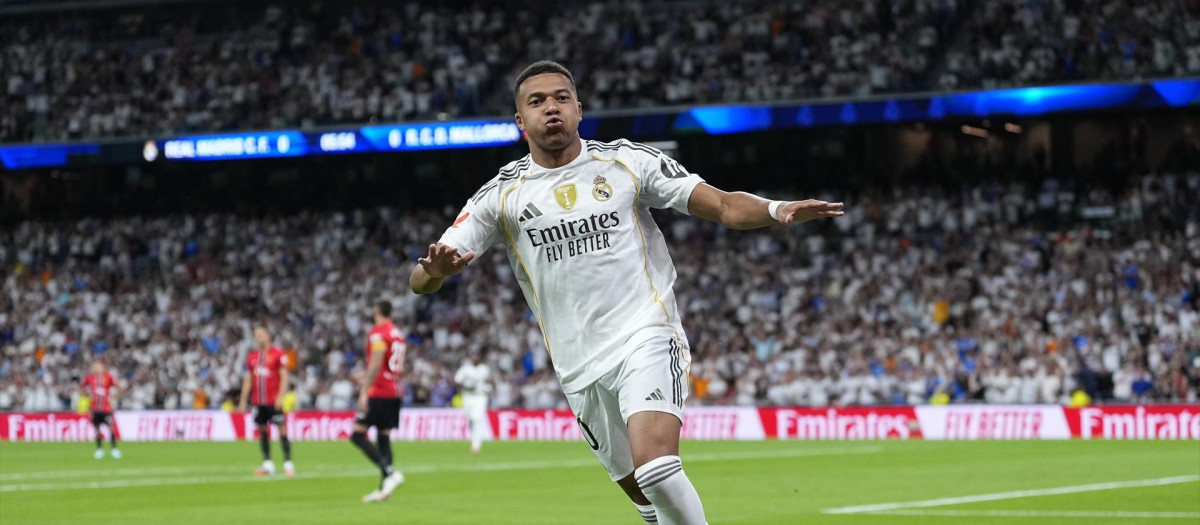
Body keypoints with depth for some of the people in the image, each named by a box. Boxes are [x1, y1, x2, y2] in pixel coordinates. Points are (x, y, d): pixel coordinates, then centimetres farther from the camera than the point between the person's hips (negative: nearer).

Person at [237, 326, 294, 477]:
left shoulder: (278, 354, -3)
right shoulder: (252, 356, 12)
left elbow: (284, 376, -6)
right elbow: (248, 379, 16)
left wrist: (280, 396, -16)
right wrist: (243, 401, 12)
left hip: (274, 401, -5)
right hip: (258, 401, 5)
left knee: (282, 430, -7)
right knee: (262, 431, 6)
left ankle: (288, 463, -5)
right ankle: (267, 465, 11)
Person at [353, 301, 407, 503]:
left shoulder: (378, 333, -10)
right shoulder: (398, 334, 15)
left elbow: (376, 364, -19)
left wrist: (364, 391, -20)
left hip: (379, 393, -8)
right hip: (394, 392, 8)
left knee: (358, 434, -9)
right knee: (384, 438, 8)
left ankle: (389, 473, -21)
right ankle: (383, 489, 4)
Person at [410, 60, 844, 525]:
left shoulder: (627, 162, 2)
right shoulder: (501, 196, 4)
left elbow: (725, 207, -1)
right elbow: (420, 281, -1)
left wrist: (778, 211, -22)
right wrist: (437, 268, -26)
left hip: (647, 338, -3)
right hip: (581, 371, 3)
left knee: (655, 468, -26)